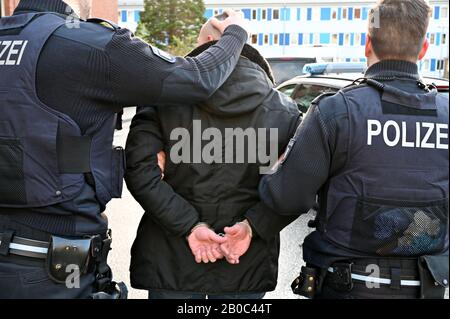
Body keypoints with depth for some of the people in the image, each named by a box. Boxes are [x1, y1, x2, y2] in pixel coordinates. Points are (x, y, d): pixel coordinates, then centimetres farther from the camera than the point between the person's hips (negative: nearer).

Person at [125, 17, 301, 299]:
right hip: (247, 265, 1)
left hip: (171, 260, -1)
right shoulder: (284, 111, -3)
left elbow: (140, 171, -15)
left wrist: (189, 225, -14)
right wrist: (253, 225, -12)